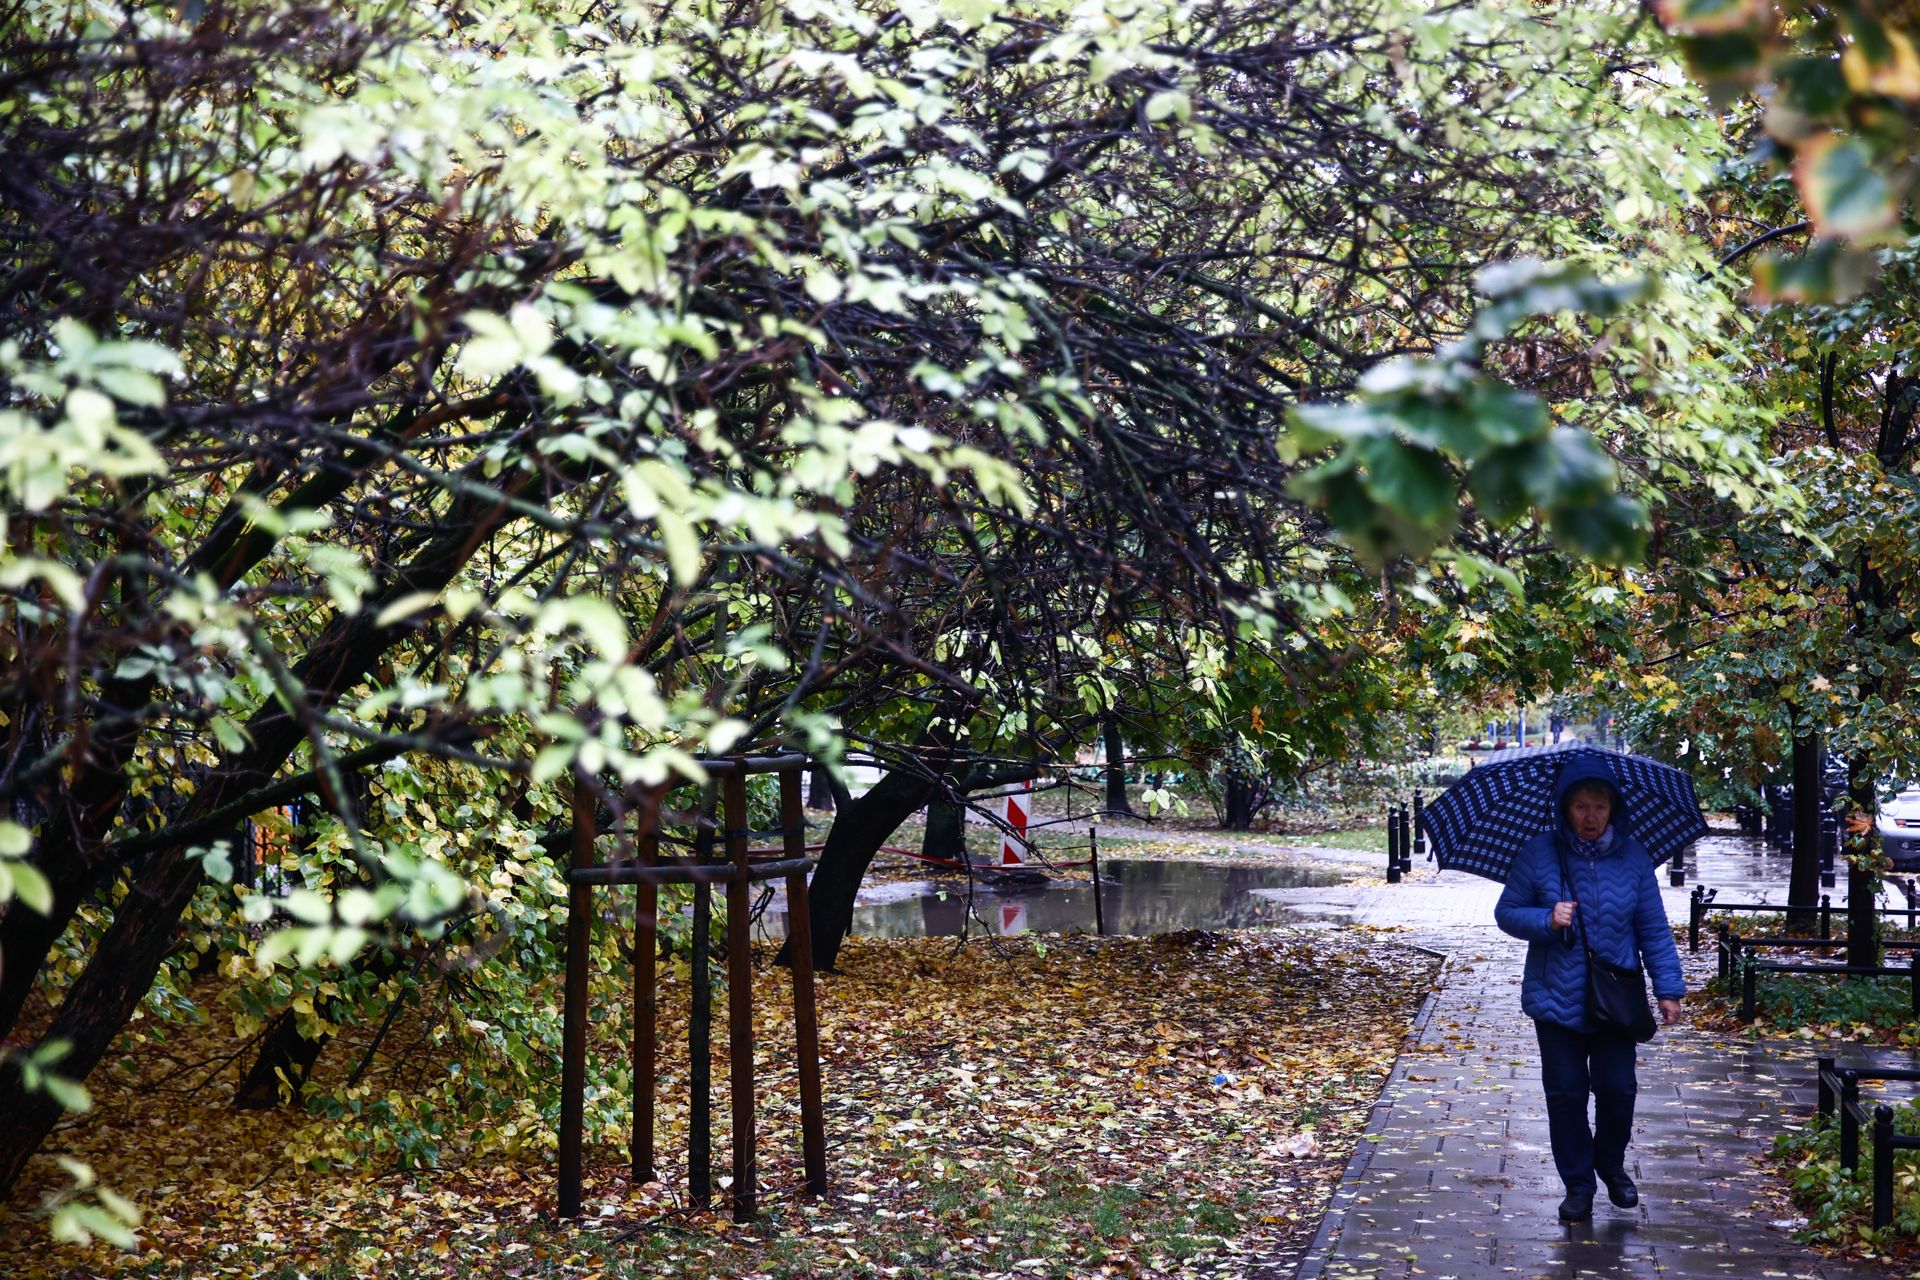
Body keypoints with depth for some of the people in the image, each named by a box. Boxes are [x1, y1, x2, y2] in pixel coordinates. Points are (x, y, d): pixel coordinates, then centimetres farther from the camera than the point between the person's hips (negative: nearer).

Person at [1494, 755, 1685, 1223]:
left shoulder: (1632, 857, -1)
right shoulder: (1538, 854, -6)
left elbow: (1654, 929, 3)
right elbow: (1507, 913, 0)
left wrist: (1668, 988, -1)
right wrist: (1546, 921, -19)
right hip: (1557, 1000, -1)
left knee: (1618, 1088, 5)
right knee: (1566, 1093, 5)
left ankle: (1610, 1163, 34)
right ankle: (1578, 1184, 21)